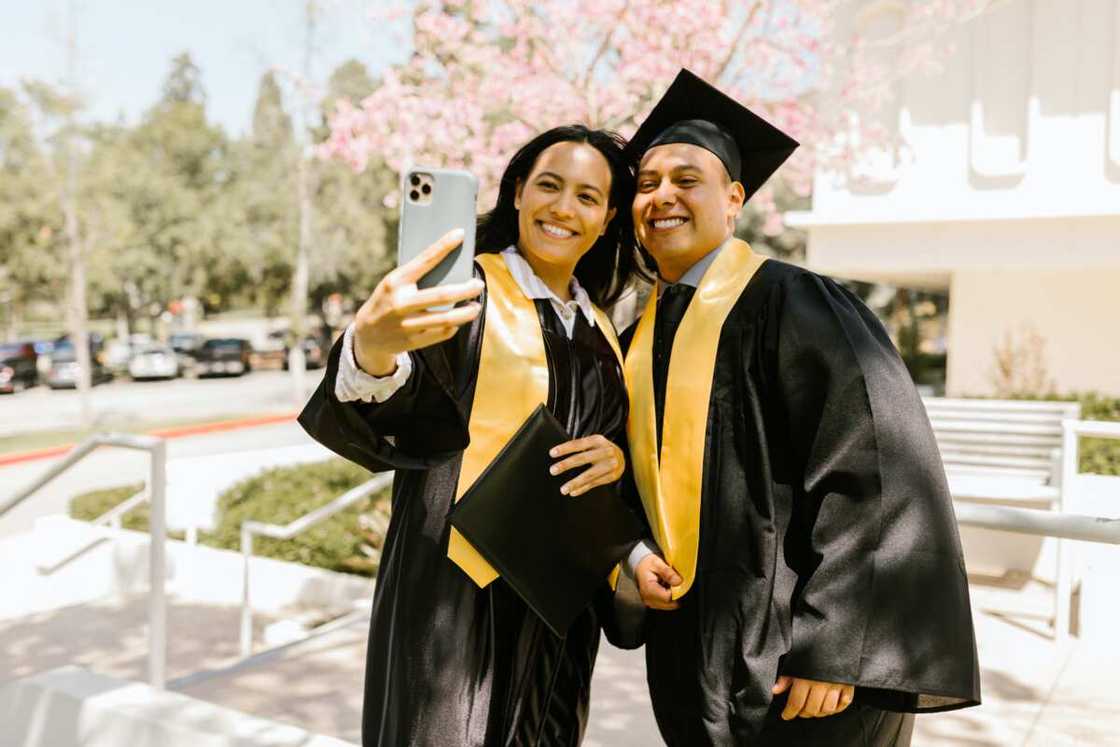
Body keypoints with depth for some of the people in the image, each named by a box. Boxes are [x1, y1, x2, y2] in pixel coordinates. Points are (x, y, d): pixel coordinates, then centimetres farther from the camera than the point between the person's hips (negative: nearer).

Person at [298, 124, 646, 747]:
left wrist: (618, 456, -8)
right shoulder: (466, 289, -8)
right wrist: (371, 350, -47)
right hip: (460, 583, -6)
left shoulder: (599, 327, 10)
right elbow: (386, 416, -24)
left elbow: (620, 434, 17)